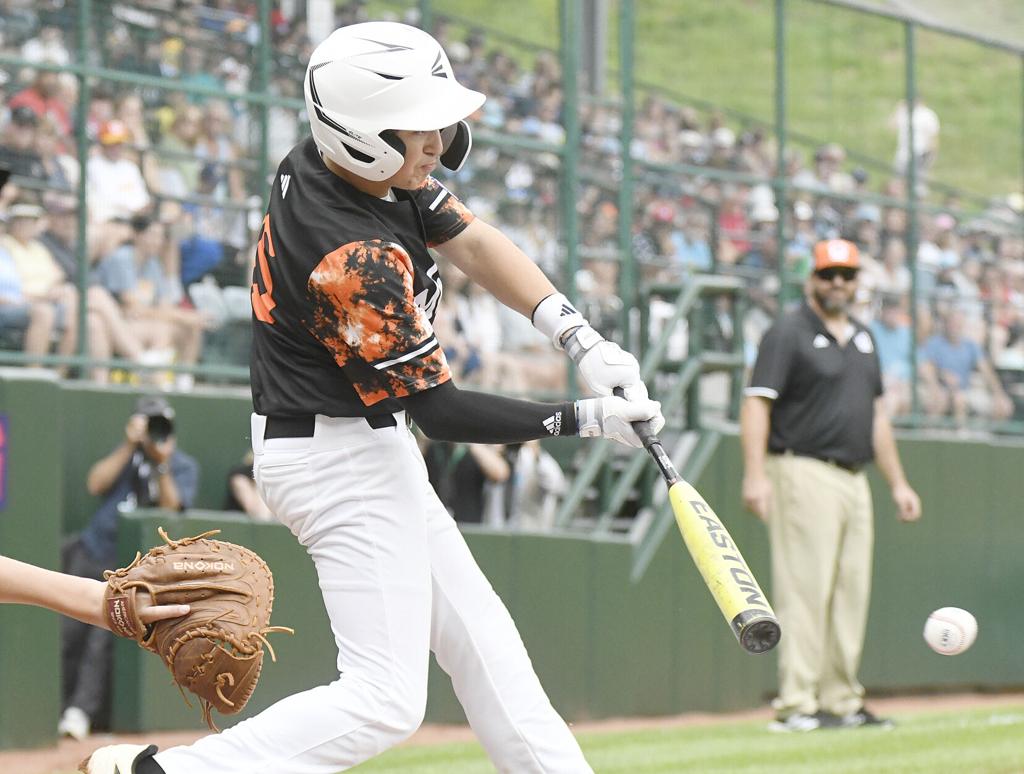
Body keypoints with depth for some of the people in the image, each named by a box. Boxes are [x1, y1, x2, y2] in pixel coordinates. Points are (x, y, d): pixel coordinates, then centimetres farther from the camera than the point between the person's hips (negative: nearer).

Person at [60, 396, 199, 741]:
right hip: (92, 552, 3)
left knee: (102, 638, -15)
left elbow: (171, 508, -10)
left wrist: (162, 465, -20)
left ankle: (80, 712, -15)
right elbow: (95, 484, -3)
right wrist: (130, 447, -10)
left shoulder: (184, 466, 5)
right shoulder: (126, 452, 13)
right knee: (69, 632, -5)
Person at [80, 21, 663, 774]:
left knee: (479, 637, 15)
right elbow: (440, 411, -22)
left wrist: (581, 337, -11)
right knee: (386, 698, -10)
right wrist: (584, 421, -19)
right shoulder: (357, 261, -30)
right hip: (345, 458, -10)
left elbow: (473, 241, -1)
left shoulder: (328, 162, -5)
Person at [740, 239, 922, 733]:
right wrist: (755, 475, -23)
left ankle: (842, 701, 13)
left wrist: (897, 483, 20)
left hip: (855, 479, 8)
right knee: (805, 589, -12)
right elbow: (756, 405, -12)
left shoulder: (863, 338, 19)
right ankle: (796, 705, -13)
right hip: (804, 473, -8)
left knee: (852, 593, 7)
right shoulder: (788, 334, -4)